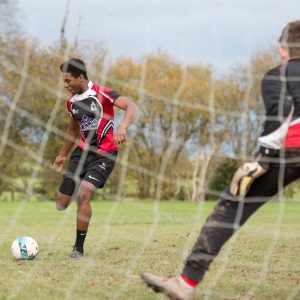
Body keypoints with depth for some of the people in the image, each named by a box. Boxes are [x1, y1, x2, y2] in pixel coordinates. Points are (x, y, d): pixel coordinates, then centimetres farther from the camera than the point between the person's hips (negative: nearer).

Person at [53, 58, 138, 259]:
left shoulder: (102, 94, -15)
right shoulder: (72, 101, 6)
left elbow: (132, 107, -27)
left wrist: (123, 128, -45)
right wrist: (63, 155, 30)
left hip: (104, 154, -6)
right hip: (83, 151, 6)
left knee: (83, 193, -25)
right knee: (61, 204, 1)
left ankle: (79, 248, -12)